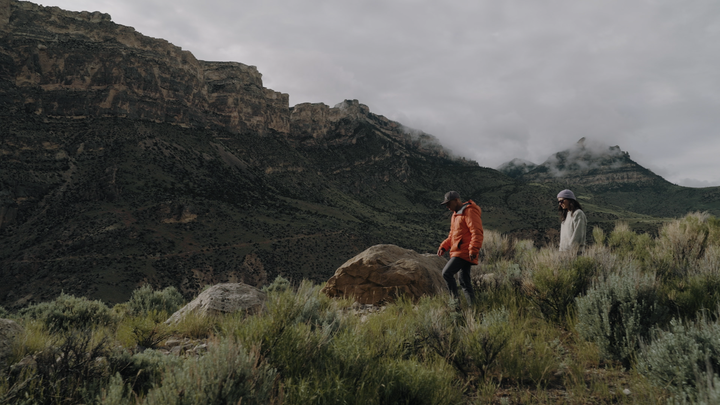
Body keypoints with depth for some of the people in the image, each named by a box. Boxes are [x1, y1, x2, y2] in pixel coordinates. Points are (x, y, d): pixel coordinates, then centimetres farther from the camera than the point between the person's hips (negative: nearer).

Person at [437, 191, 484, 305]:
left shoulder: (470, 212, -10)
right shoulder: (456, 215, 20)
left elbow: (477, 233, -18)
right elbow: (452, 235, 25)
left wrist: (473, 250, -25)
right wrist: (444, 247, 12)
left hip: (464, 252, -10)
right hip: (458, 252, 10)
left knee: (447, 273, -17)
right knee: (465, 281, 8)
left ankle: (455, 299, -13)